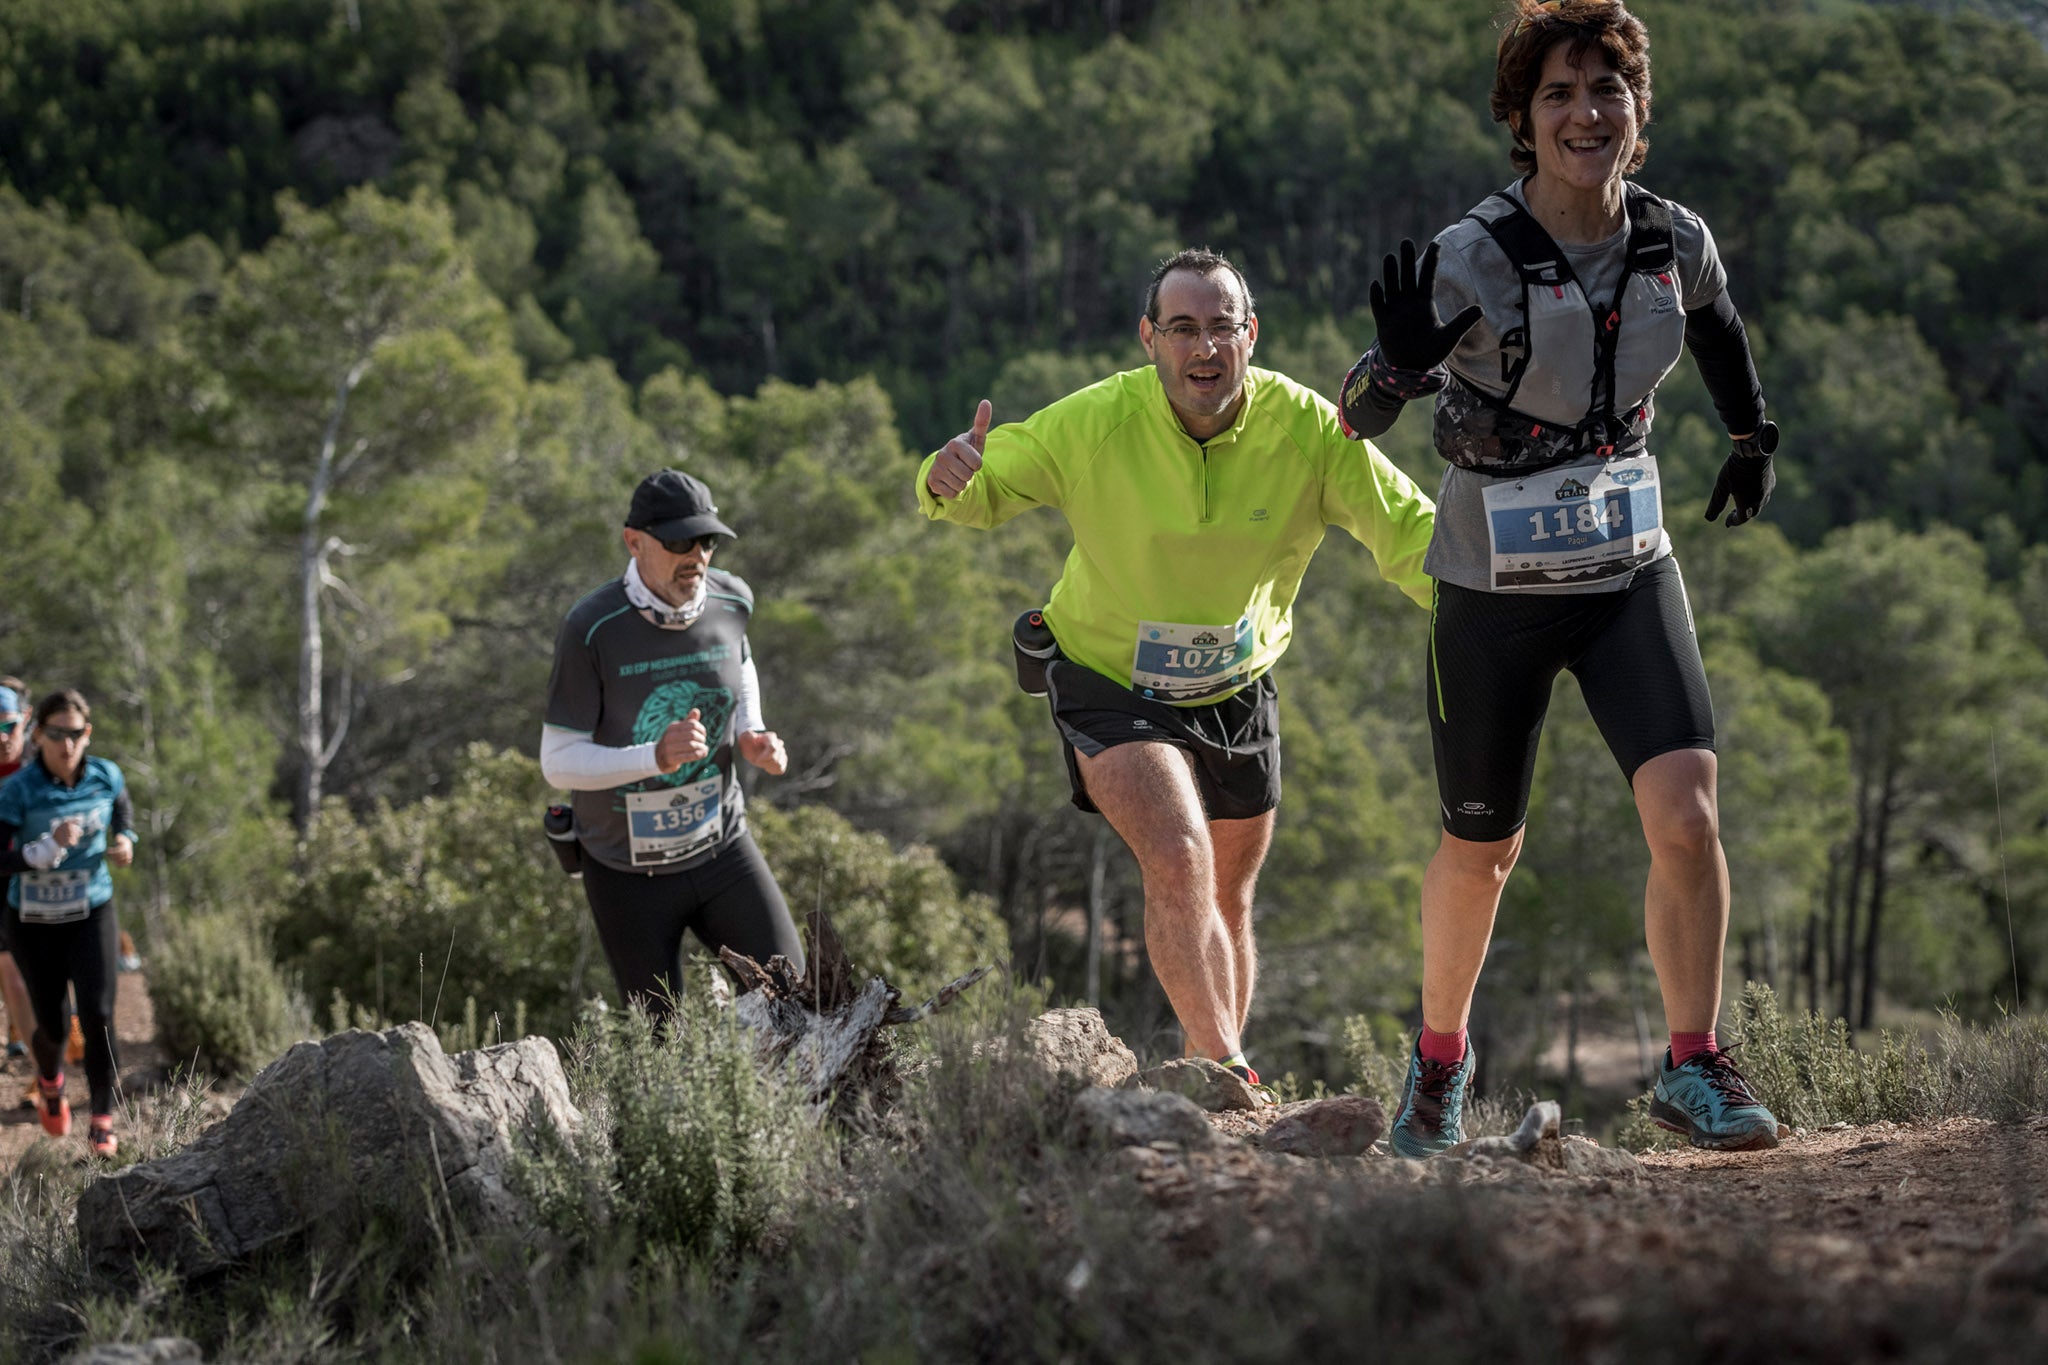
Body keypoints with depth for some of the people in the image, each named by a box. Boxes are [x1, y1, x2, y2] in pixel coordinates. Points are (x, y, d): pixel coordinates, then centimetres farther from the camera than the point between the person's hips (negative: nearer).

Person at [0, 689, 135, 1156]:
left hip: (92, 913, 1)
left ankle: (103, 1122, -4)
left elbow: (123, 808, 15)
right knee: (53, 1025, 8)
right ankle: (50, 1079, 45)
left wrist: (125, 841, -5)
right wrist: (49, 848, -34)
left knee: (97, 1013, -15)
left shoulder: (104, 776, -9)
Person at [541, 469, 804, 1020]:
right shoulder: (592, 629, -23)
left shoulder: (731, 600, -8)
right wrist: (656, 757, -35)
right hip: (628, 869, -3)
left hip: (721, 847, 4)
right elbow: (559, 763, -20)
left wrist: (751, 735, -2)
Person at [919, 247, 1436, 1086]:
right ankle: (1227, 1076, -21)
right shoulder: (1093, 425, -23)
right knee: (1178, 860, -26)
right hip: (1110, 680, -3)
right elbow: (982, 493, -12)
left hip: (1236, 689, 4)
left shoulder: (1307, 430, -20)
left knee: (1227, 900, 16)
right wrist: (948, 481, -37)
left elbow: (1409, 531, -14)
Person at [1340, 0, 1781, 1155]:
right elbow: (1361, 417, -21)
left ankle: (1694, 1070, -4)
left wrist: (1755, 437, 28)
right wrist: (1401, 366, -42)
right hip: (1495, 584, -2)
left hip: (1630, 571, 2)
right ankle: (1441, 1059, 37)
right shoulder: (1473, 260, -20)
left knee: (1687, 813, -17)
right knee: (1482, 848, 12)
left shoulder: (1676, 242, -6)